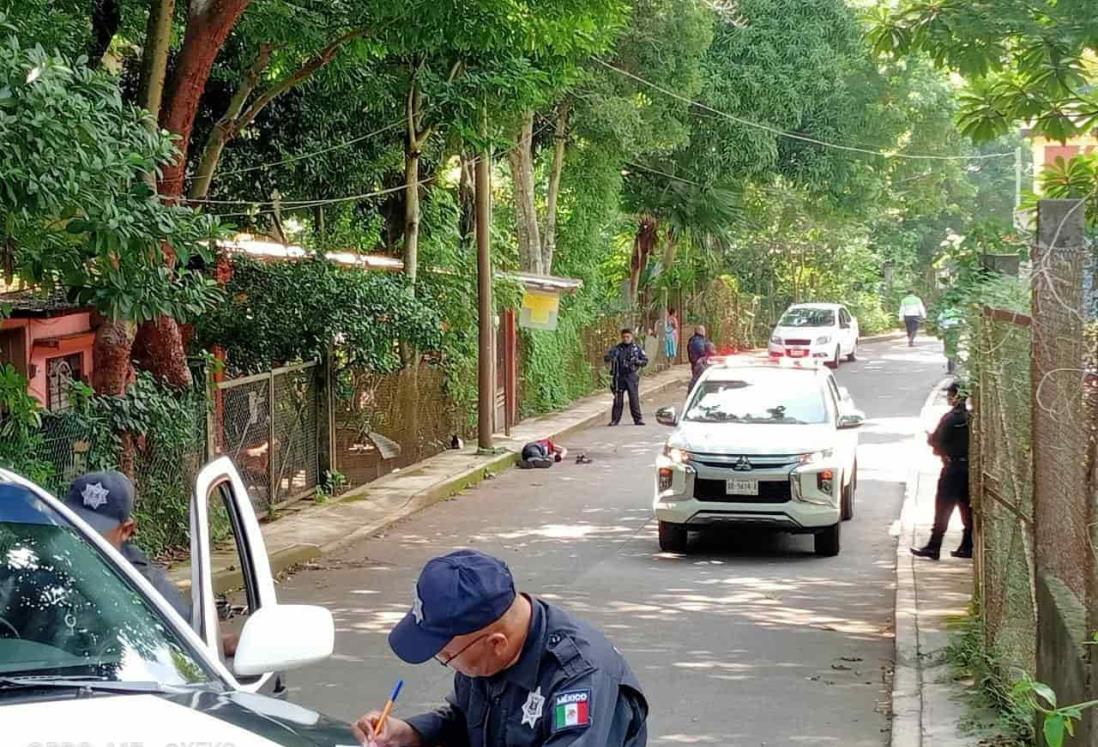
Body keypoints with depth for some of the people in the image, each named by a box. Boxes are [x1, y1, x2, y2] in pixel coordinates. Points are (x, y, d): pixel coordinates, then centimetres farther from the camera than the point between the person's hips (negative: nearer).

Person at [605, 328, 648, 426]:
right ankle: (615, 419, 10)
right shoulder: (617, 348, 5)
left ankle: (638, 419, -1)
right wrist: (608, 357, -28)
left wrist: (636, 361, -14)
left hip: (632, 376, -1)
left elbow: (645, 360, 6)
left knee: (634, 398, -6)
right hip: (619, 377, 1)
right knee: (618, 399, 3)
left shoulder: (637, 348, 5)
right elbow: (607, 357, -3)